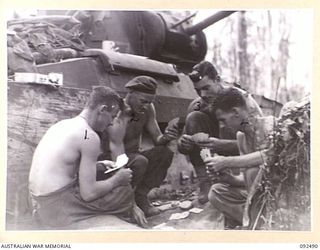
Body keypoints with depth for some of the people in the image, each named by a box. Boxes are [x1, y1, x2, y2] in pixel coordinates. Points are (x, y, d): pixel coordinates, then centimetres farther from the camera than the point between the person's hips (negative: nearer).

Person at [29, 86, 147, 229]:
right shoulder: (89, 136, -17)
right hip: (58, 210, -9)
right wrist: (117, 179, -3)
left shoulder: (63, 124, 8)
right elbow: (88, 193, -19)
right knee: (125, 191, -2)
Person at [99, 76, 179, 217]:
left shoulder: (147, 108, -6)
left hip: (132, 156, 7)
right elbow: (117, 152, -36)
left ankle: (140, 195, -12)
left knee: (165, 152, -16)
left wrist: (165, 138, -28)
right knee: (140, 162, -34)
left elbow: (157, 140, -2)